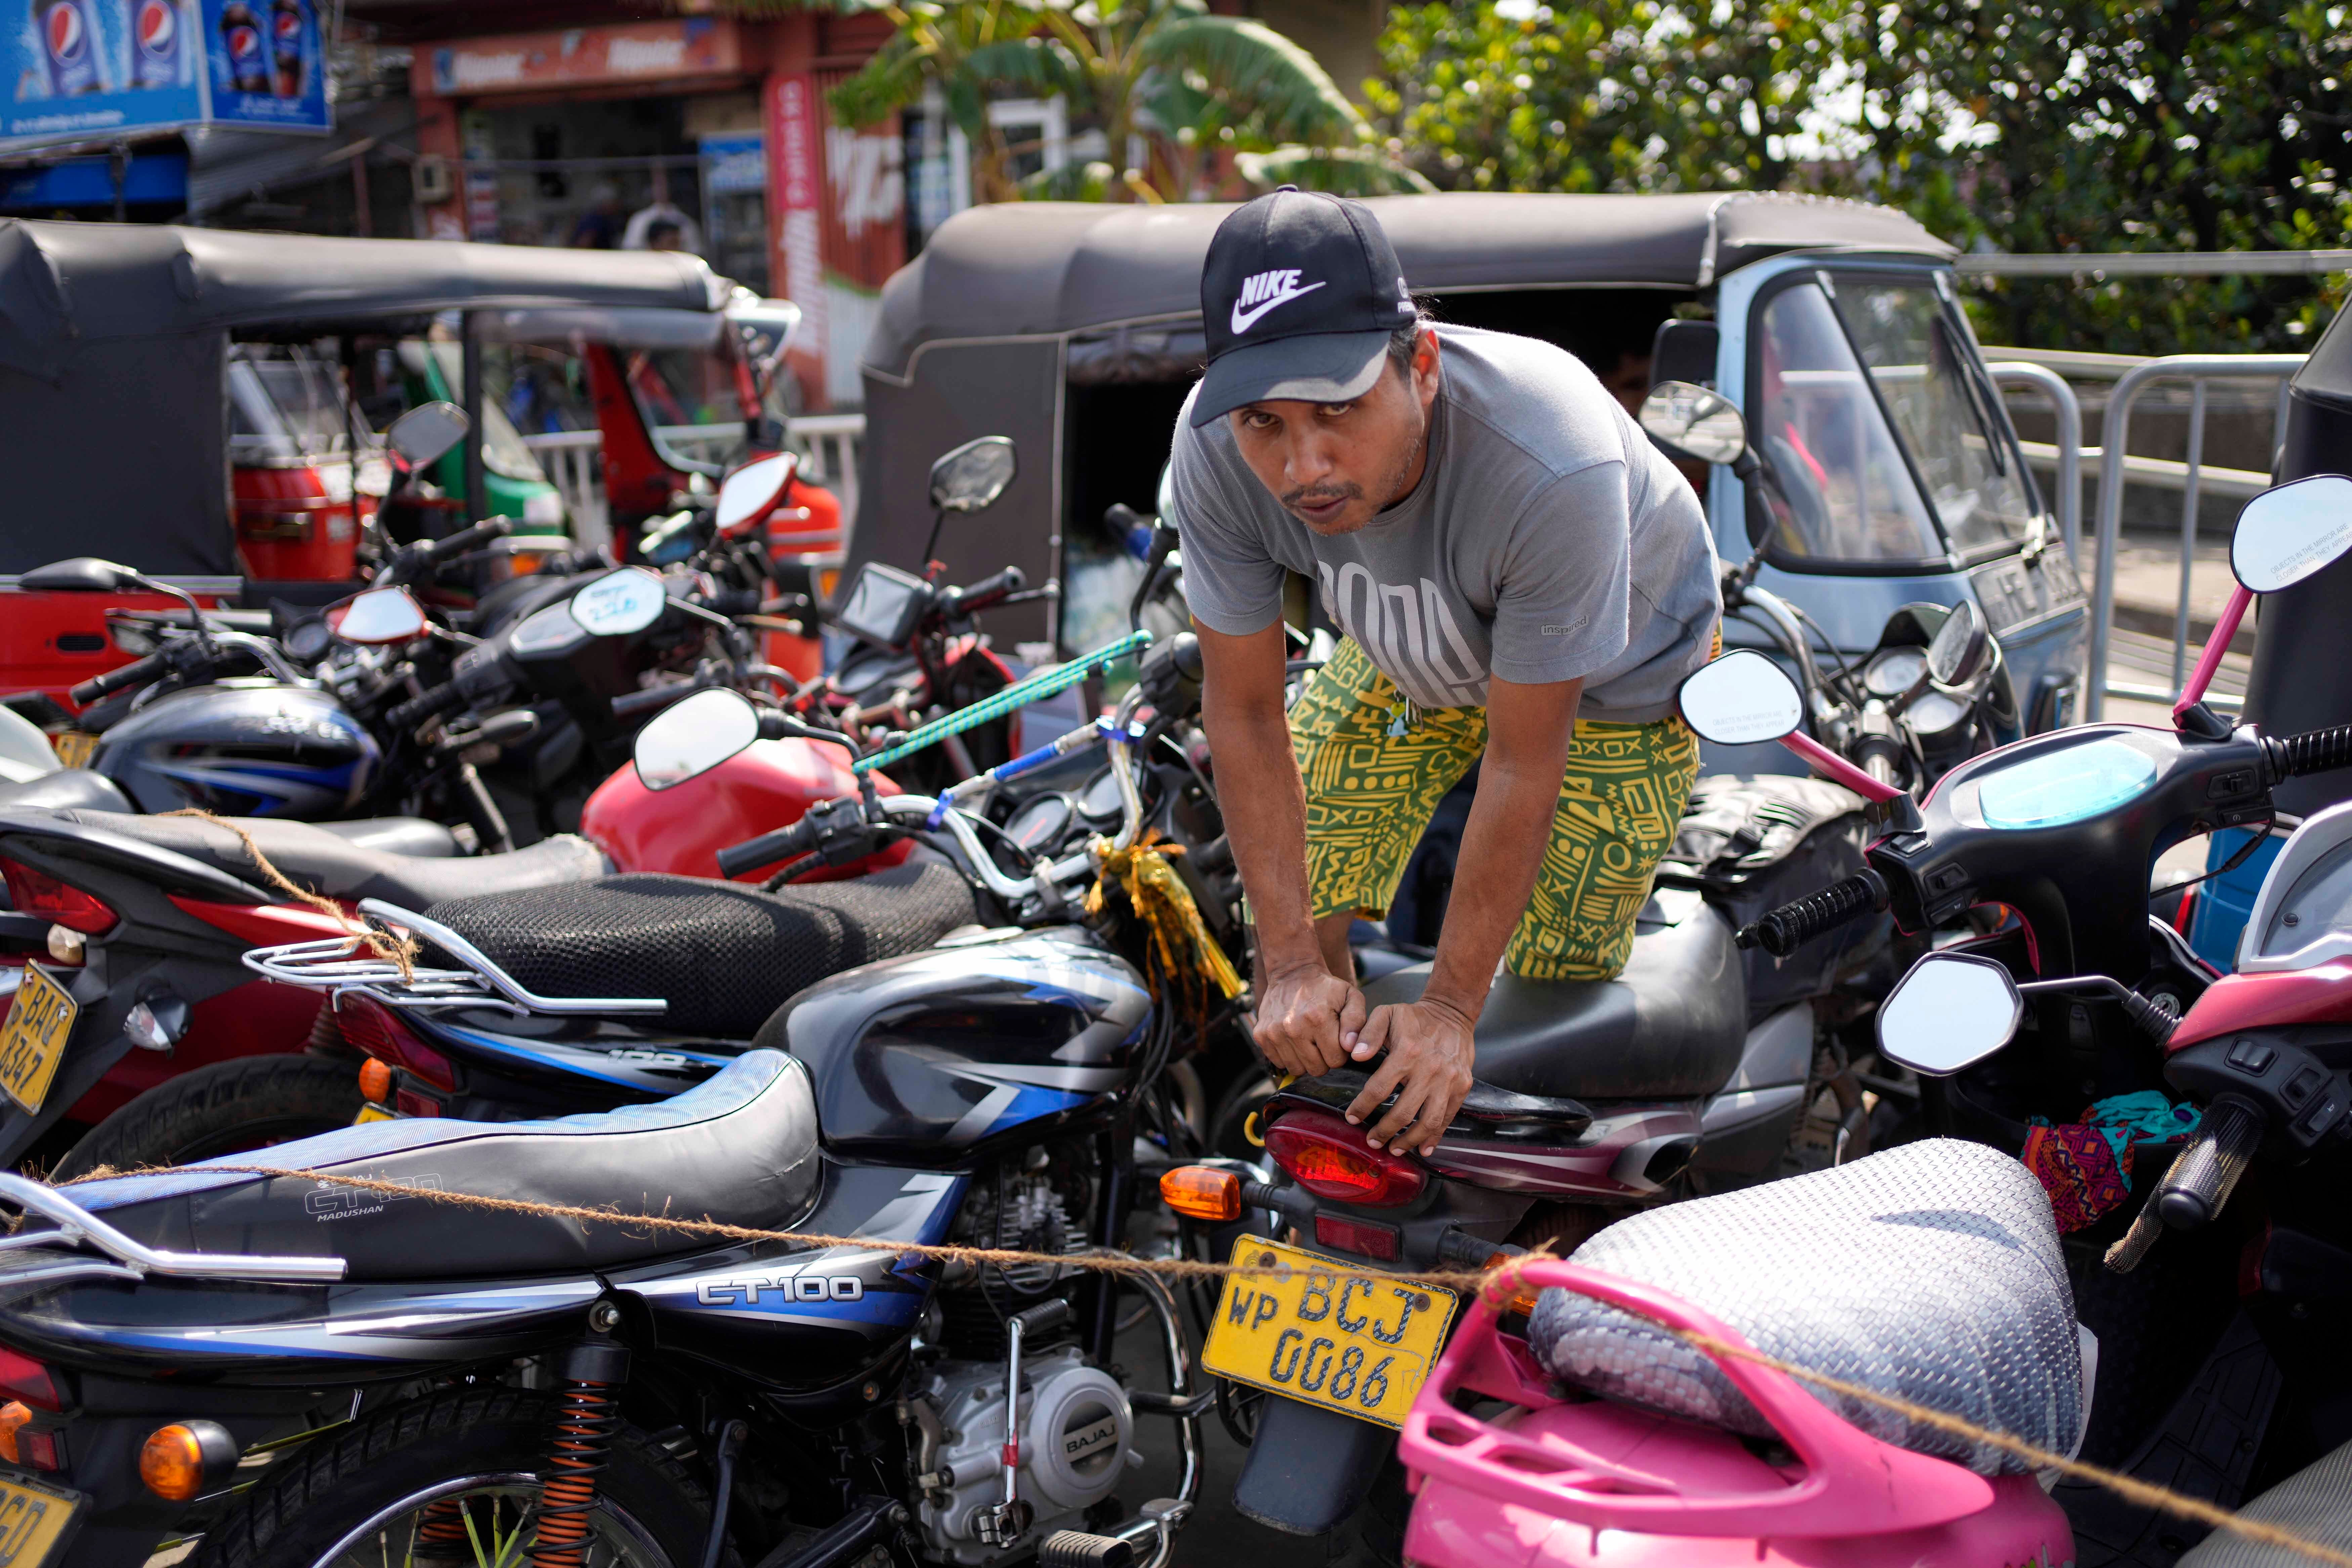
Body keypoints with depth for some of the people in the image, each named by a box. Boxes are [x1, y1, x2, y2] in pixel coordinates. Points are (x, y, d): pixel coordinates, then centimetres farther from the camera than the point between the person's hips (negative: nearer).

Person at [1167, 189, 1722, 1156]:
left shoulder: (1552, 467, -45)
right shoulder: (1213, 448, -33)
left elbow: (1524, 761, -33)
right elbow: (1244, 713, -21)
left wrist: (1451, 1008, -26)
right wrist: (1295, 966, -22)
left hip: (1614, 673, -3)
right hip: (1407, 652, 4)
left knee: (1555, 987, -6)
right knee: (1291, 924, 0)